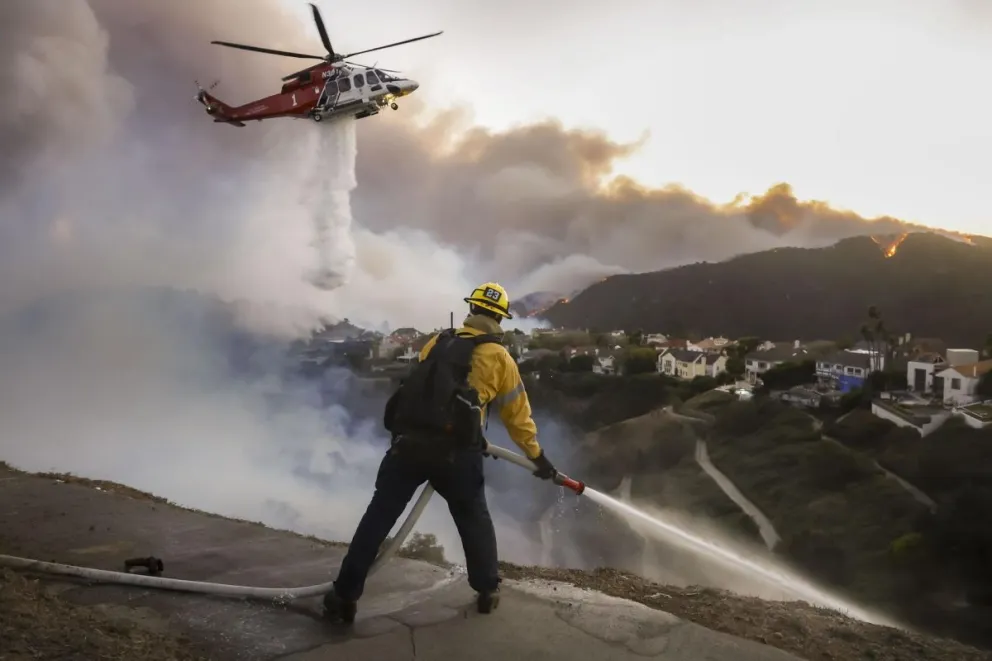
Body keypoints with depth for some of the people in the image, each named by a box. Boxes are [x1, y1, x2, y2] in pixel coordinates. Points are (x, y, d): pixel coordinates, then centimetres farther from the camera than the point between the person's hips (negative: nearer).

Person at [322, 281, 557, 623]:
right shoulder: (498, 357, 7)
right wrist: (537, 457, 25)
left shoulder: (437, 342, 17)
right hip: (454, 451, -2)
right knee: (474, 519, 21)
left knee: (378, 517, 12)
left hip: (408, 441, 2)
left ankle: (345, 596, 14)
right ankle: (487, 592, 30)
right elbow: (518, 415, 13)